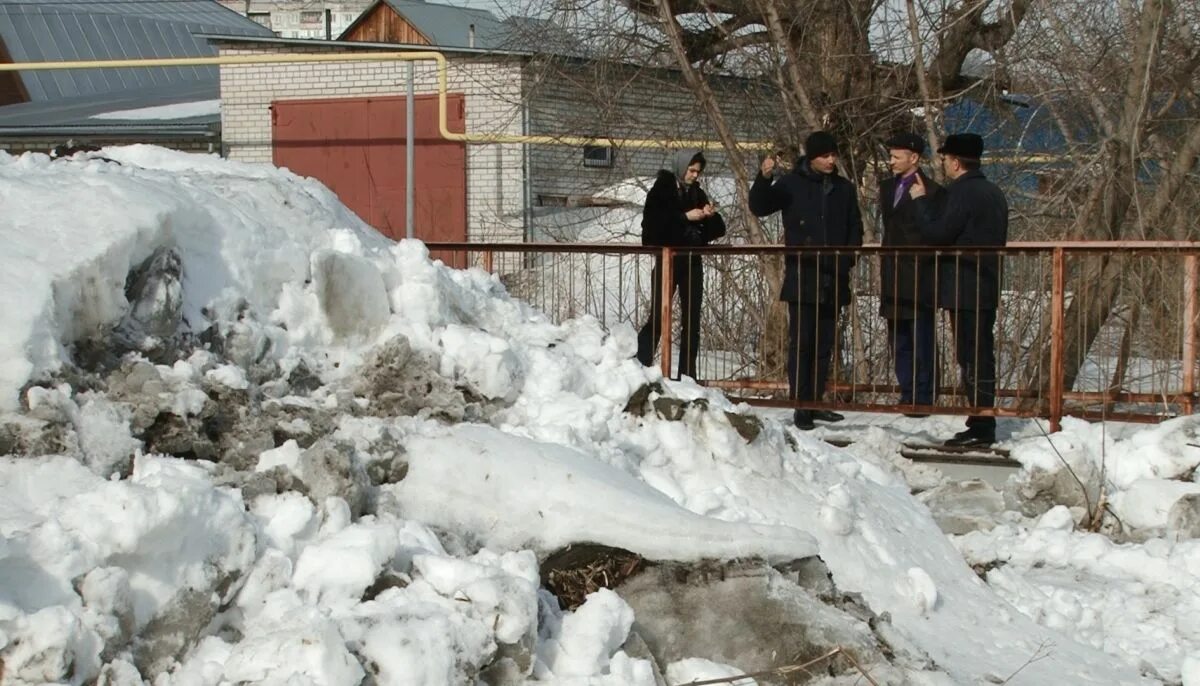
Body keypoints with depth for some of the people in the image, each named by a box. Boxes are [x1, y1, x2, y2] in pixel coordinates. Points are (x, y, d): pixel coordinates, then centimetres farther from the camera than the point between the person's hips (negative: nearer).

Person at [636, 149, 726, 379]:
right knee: (658, 318, -11)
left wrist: (710, 216, -7)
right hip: (667, 261, -5)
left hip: (692, 263, 5)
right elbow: (652, 222, -15)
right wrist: (685, 217, -17)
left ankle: (688, 375, 6)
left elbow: (716, 231, 14)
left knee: (692, 321, 3)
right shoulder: (661, 190, -1)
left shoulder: (697, 194, 13)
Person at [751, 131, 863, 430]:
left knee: (824, 344, 9)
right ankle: (801, 408, -4)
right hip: (801, 279, -4)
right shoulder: (792, 184, 0)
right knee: (801, 343, -5)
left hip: (833, 281, 4)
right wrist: (764, 179, -23)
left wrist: (846, 260, 0)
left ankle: (815, 403, 18)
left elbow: (855, 229, 15)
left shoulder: (844, 189, 10)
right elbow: (759, 206, -5)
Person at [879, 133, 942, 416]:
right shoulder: (887, 187, 15)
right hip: (893, 279, 7)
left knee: (921, 341, -3)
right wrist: (884, 269, 15)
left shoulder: (930, 191, -9)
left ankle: (922, 397, 2)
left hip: (918, 278, -7)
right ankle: (907, 395, 16)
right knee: (898, 341, 10)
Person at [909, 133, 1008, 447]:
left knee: (972, 359, -7)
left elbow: (936, 234, -17)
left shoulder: (963, 192, -14)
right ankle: (983, 426, 17)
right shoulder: (993, 192, 16)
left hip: (964, 289, -9)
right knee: (981, 357, 12)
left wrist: (922, 201, -4)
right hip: (988, 289, 10)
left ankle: (981, 429, -7)